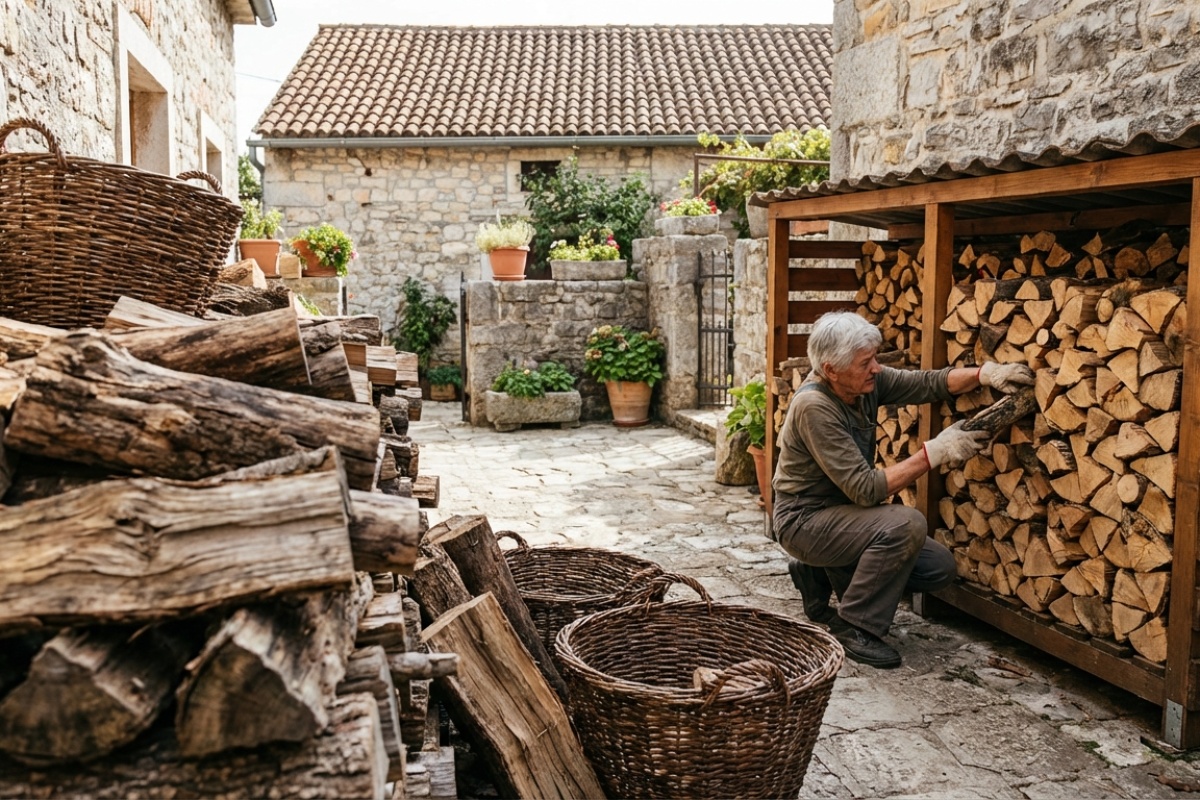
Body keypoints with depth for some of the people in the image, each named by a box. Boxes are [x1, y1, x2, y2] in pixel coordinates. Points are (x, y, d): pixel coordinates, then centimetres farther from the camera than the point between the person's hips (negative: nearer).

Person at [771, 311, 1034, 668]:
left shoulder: (867, 381, -6)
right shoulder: (814, 406, -28)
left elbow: (927, 383, 2)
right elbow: (865, 489, -30)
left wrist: (985, 372, -16)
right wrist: (934, 453, -29)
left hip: (843, 510, 9)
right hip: (804, 520, -8)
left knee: (939, 569, 2)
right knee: (906, 525, -30)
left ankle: (822, 574, 14)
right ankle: (852, 626, -12)